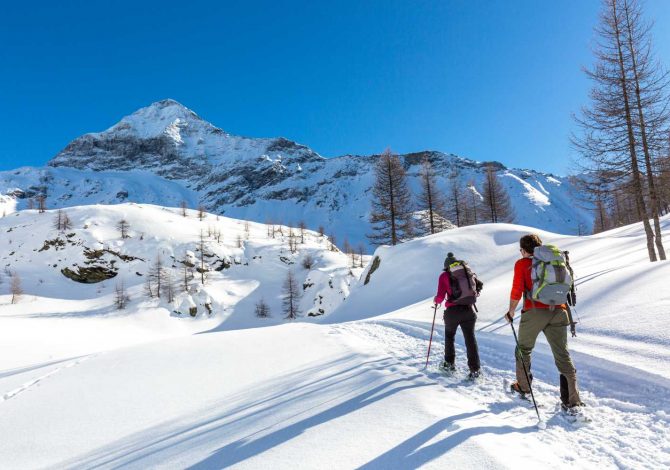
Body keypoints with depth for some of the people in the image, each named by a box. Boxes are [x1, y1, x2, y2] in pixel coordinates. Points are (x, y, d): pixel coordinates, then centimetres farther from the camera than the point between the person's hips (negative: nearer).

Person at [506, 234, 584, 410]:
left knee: (524, 349, 18)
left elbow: (517, 290, -6)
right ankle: (572, 400, -1)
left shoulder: (522, 264, 2)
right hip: (558, 311, 4)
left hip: (534, 312, -4)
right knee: (562, 355, 4)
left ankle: (523, 386, 31)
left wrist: (511, 311, 5)